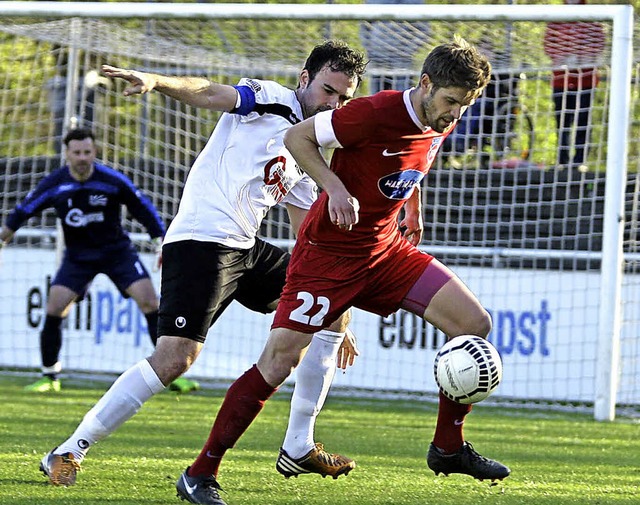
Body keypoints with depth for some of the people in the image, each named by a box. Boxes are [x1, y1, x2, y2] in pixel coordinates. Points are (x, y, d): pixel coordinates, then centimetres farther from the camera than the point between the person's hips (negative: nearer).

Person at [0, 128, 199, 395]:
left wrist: (162, 243, -6)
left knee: (149, 302, -15)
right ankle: (49, 377, 6)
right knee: (54, 310, -12)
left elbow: (144, 209, -4)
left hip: (117, 251, -1)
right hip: (78, 257, 1)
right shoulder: (54, 184, -13)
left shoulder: (113, 181, -17)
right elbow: (25, 210, 4)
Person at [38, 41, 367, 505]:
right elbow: (208, 92, -17)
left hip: (245, 250, 9)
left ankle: (301, 445, 12)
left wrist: (335, 326, 22)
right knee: (177, 356, -21)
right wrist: (156, 81, -39)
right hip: (202, 240, -9)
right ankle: (69, 451, -13)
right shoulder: (269, 100, 0)